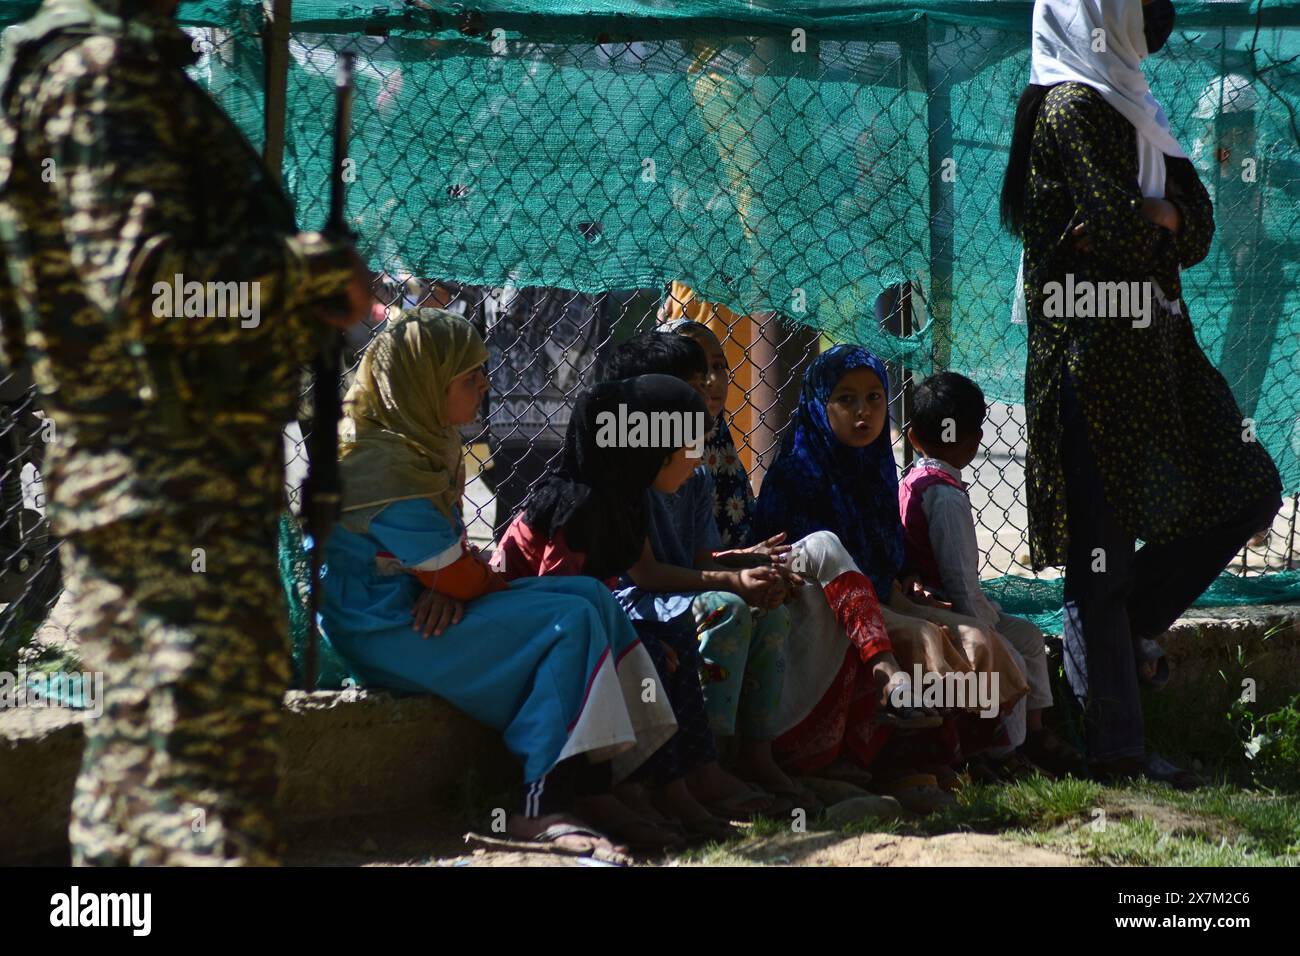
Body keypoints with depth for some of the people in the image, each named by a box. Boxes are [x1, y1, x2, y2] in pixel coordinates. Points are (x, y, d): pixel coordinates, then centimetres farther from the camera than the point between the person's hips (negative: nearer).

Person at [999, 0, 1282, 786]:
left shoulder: (1127, 105, 17)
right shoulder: (1071, 110, -11)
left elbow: (1198, 225, 11)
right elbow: (1118, 229, -20)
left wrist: (1154, 216, -10)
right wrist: (1162, 221, 0)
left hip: (1151, 343, 9)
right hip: (1095, 350, -9)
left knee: (1248, 493, 8)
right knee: (1102, 550, -4)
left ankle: (1124, 628, 16)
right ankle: (1119, 750, 0)